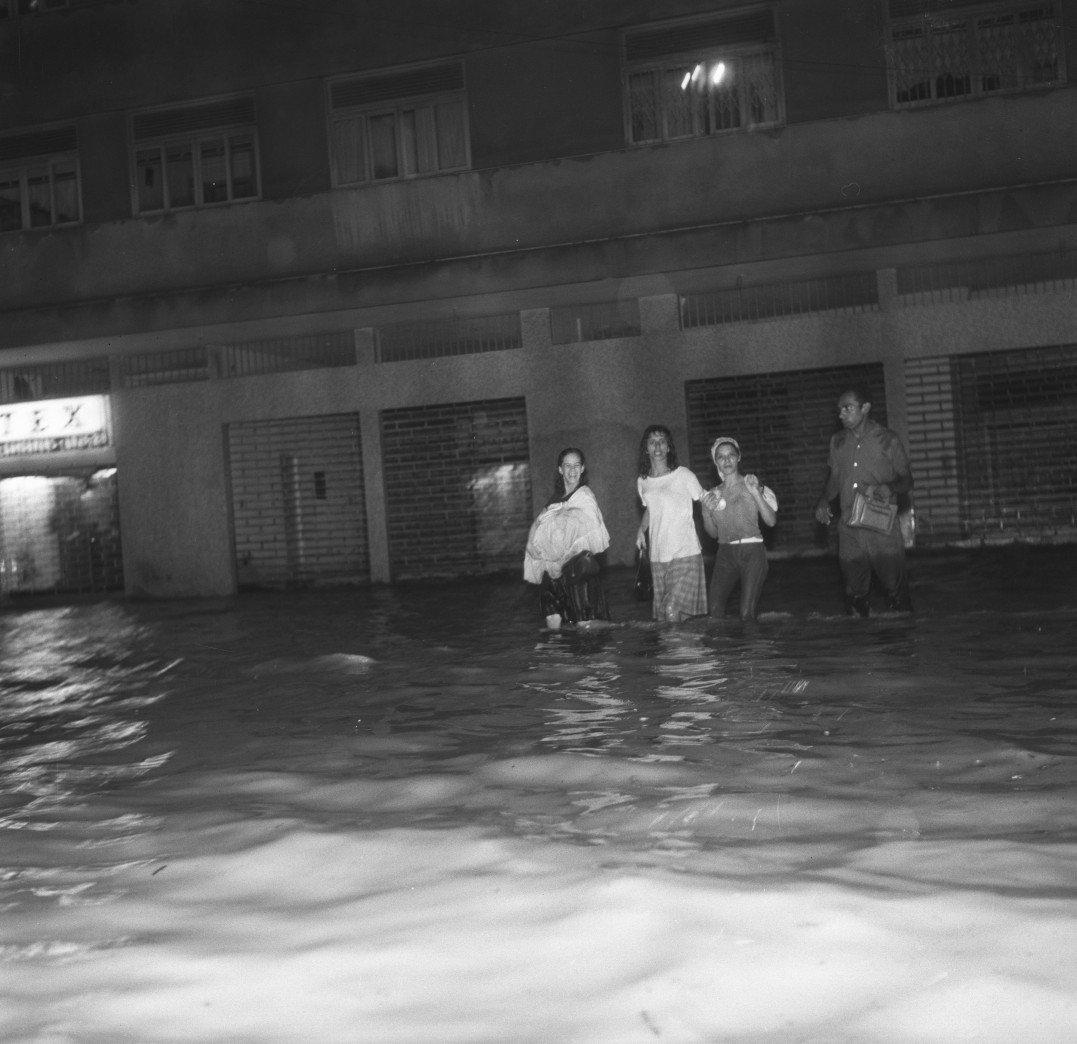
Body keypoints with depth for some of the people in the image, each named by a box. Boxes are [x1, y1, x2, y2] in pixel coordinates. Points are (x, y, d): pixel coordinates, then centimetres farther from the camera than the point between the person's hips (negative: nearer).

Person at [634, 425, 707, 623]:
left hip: (685, 554, -5)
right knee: (661, 613, 8)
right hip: (658, 556, 5)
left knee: (672, 609, -17)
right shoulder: (642, 482, 8)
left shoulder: (683, 475, -7)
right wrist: (641, 530, 9)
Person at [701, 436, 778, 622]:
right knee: (714, 608, -10)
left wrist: (756, 493, -19)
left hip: (751, 552, -3)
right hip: (726, 553, 4)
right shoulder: (713, 494, 13)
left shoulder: (751, 486, 2)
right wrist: (707, 511, -2)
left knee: (747, 612, -12)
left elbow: (771, 521, -9)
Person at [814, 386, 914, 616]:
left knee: (896, 590, -2)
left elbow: (907, 480, 3)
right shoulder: (838, 442, 11)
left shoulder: (888, 440, -1)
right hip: (849, 531, 3)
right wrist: (824, 500, 2)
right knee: (854, 594, 7)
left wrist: (891, 487, -18)